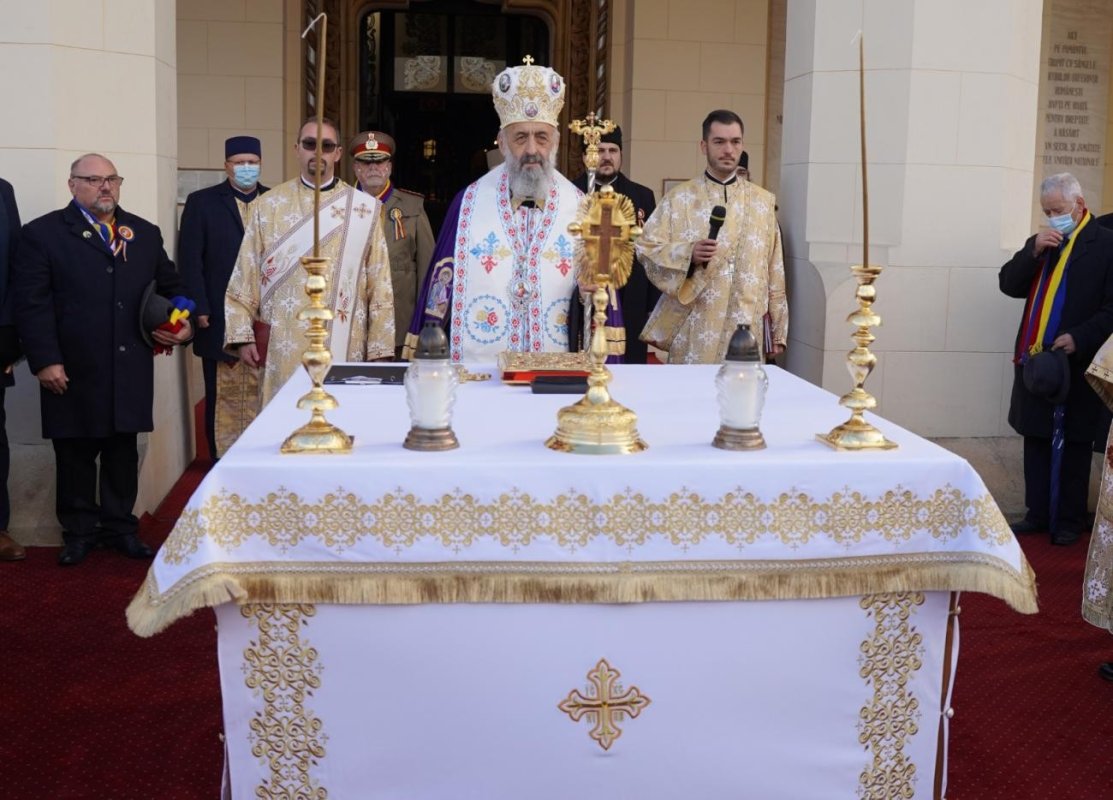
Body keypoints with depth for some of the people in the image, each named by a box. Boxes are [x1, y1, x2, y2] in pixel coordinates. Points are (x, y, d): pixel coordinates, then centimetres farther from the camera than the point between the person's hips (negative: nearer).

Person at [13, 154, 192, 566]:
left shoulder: (145, 233, 13)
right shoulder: (42, 234, -1)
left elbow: (170, 284, 20)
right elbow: (31, 302, -6)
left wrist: (181, 321, 0)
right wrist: (45, 360, -13)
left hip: (131, 369, 3)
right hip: (73, 371, -3)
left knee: (123, 451, 11)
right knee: (75, 454, 7)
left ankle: (120, 526, 22)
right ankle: (79, 531, 20)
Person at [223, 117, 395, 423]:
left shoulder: (363, 208, 5)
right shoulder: (268, 206, 8)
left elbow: (379, 286, 3)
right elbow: (244, 279, 7)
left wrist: (379, 351, 0)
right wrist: (242, 336, -1)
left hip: (344, 349, -1)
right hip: (282, 350, 1)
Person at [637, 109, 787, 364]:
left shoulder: (762, 201, 10)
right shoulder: (679, 198, 3)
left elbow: (773, 270, 11)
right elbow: (646, 247, -1)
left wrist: (777, 330, 8)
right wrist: (688, 254, -19)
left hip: (746, 331, 2)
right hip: (694, 332, -2)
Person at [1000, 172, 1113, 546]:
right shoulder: (1043, 242, 14)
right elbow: (1009, 284, 6)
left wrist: (1080, 337, -21)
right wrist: (1034, 250, -7)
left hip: (1075, 364, -6)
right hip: (1033, 360, 6)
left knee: (1073, 446, 5)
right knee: (1036, 442, 11)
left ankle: (1069, 521, 14)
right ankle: (1038, 514, 20)